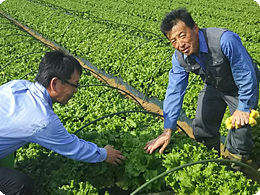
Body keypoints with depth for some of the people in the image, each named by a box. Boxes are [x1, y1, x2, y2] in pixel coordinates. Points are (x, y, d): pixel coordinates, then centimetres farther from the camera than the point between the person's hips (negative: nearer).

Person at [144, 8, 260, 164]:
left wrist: (244, 108, -22)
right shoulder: (179, 58, -20)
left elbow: (247, 76, -31)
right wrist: (167, 131, -19)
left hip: (241, 89, -5)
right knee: (201, 130, 6)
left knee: (240, 131, -14)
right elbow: (174, 92, -17)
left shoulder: (225, 40, -41)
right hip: (214, 87, 5)